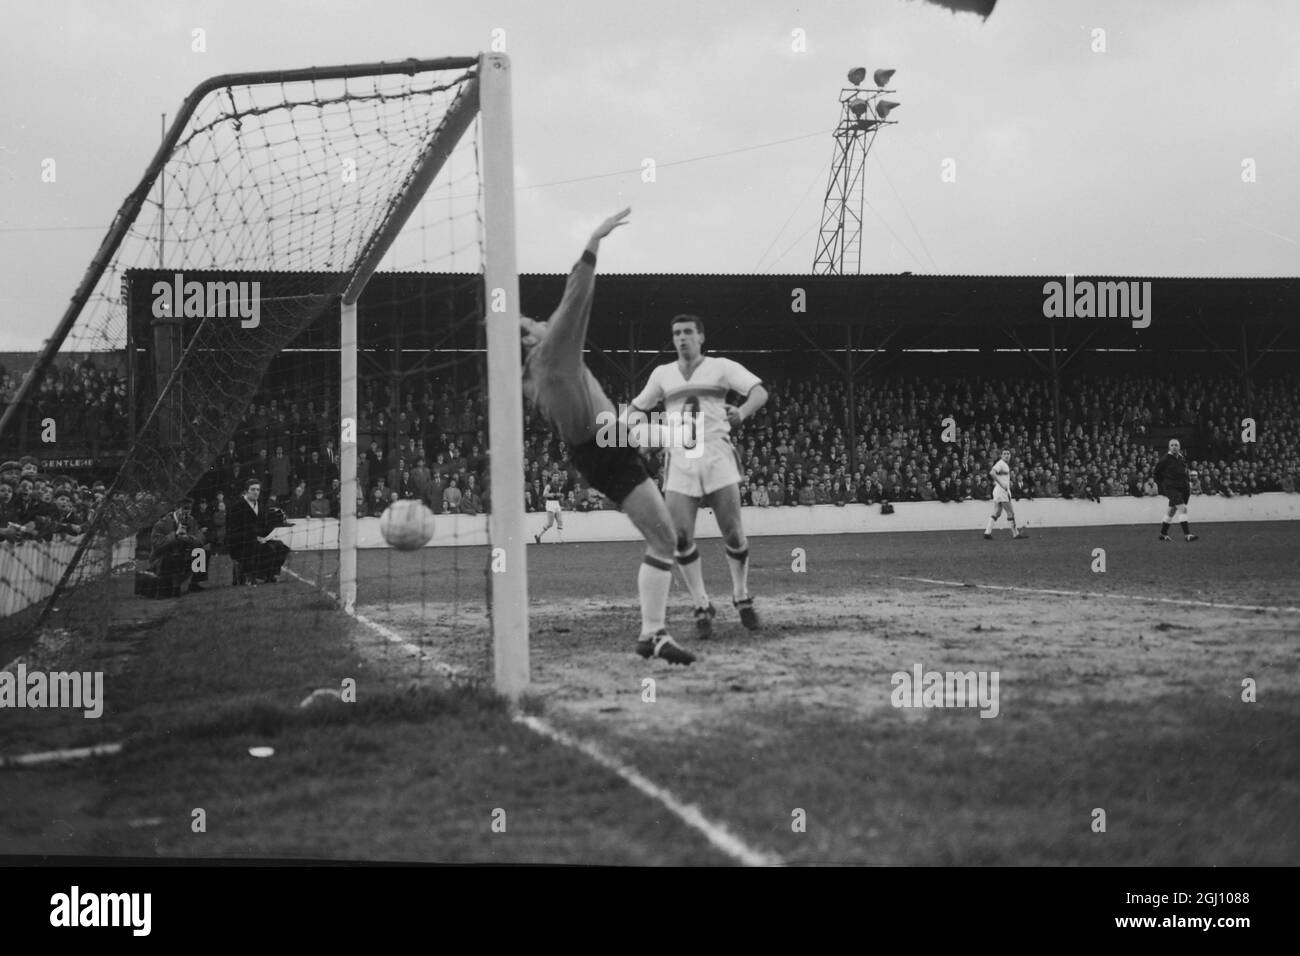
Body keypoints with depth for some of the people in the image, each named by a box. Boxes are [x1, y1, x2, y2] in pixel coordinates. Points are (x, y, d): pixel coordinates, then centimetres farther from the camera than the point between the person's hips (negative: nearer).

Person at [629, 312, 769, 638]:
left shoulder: (721, 368, 6)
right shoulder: (662, 374, 17)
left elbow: (760, 392, -5)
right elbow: (638, 408, 28)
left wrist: (742, 413, -26)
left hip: (717, 457, -2)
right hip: (679, 462, 2)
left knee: (733, 534, -6)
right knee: (681, 538, -10)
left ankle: (741, 598, 15)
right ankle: (702, 606, 1)